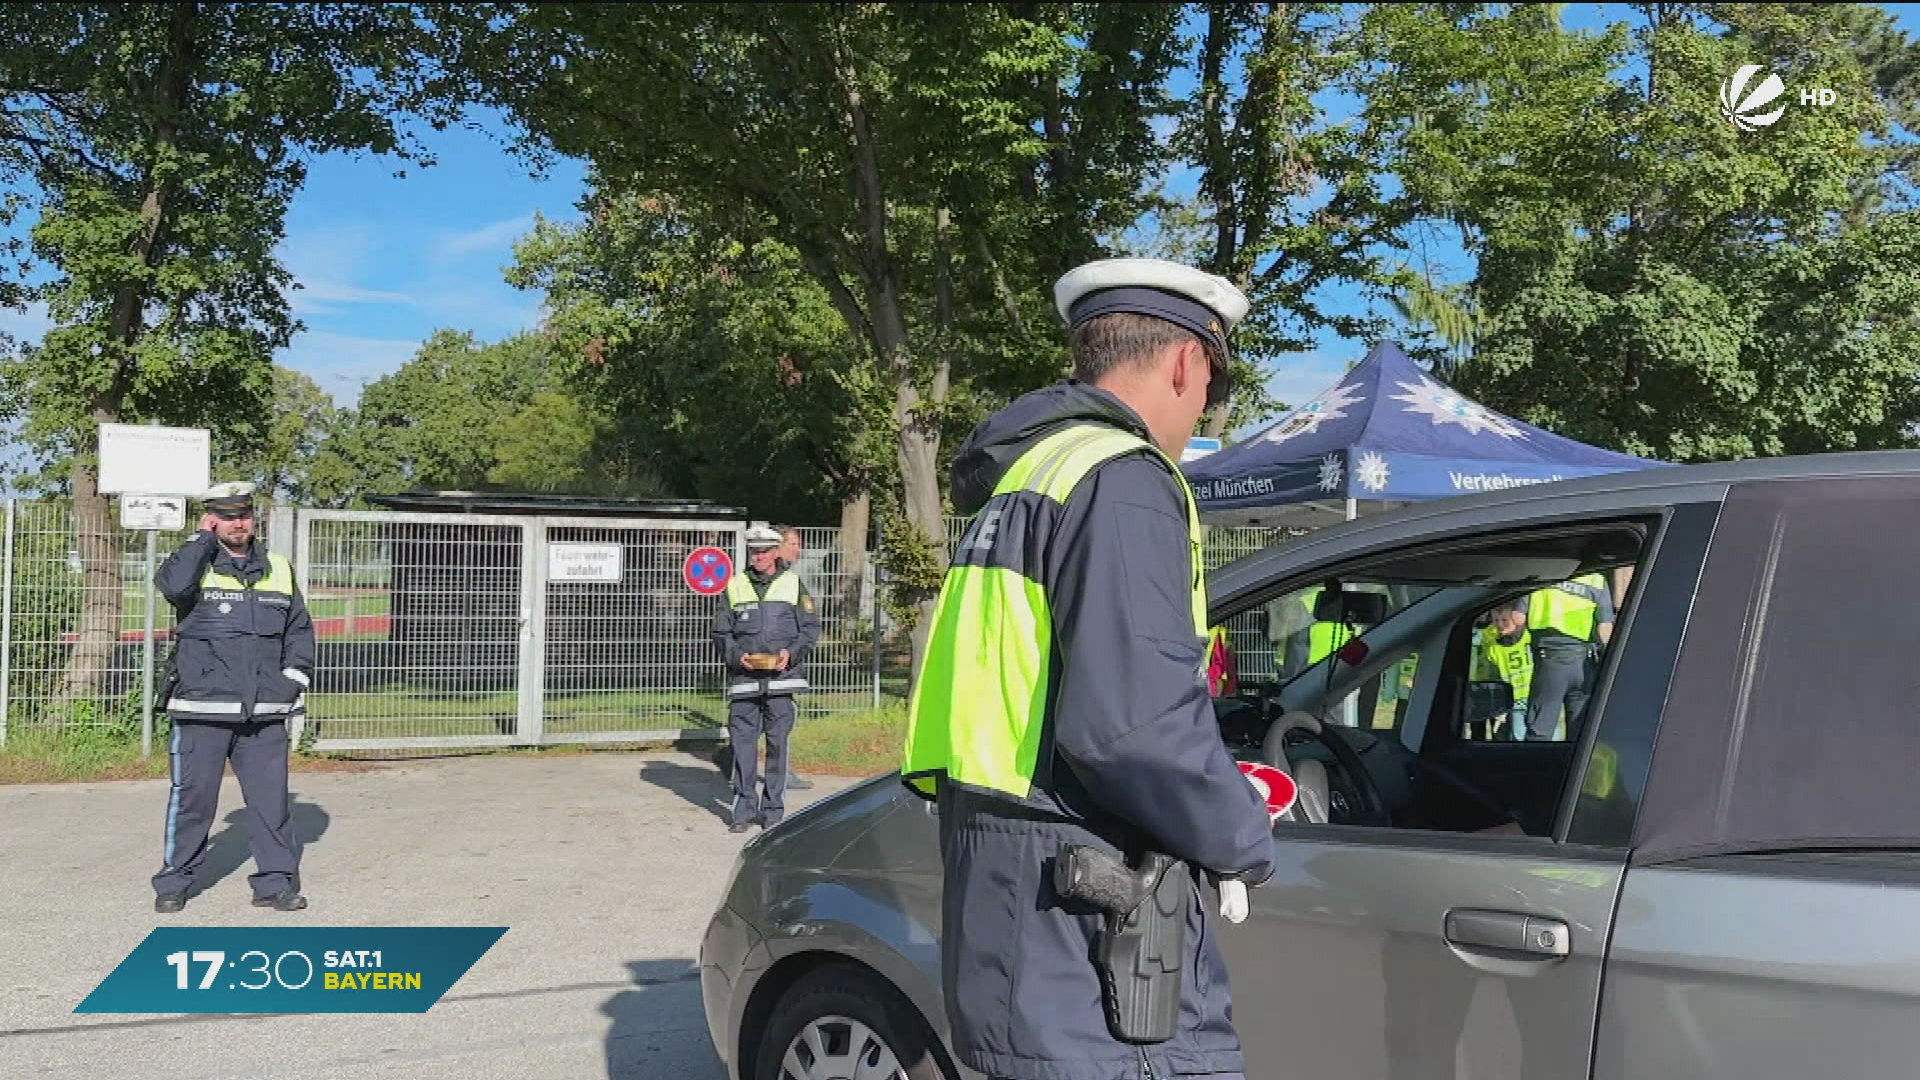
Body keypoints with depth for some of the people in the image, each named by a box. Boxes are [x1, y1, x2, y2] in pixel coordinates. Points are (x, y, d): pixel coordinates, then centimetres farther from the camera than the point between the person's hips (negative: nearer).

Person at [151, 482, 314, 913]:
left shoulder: (279, 569, 14)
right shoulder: (197, 565, 3)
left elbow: (300, 628, 20)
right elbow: (173, 585, -21)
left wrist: (295, 675, 8)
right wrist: (203, 539, -9)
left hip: (265, 712, 3)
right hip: (202, 707, -3)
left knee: (271, 797, 2)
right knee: (193, 796, 3)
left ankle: (276, 880, 10)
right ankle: (174, 881, 17)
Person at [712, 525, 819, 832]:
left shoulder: (793, 584, 8)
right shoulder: (735, 586, 10)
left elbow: (811, 627, 7)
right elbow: (720, 632, 10)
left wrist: (791, 653, -9)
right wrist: (736, 655, -7)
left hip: (781, 677, -1)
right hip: (743, 677, 1)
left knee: (778, 742, 1)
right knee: (742, 742, -1)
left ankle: (772, 810, 11)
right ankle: (744, 810, 7)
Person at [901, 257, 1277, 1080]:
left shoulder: (1018, 481, 17)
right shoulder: (1120, 480, -13)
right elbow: (1137, 719, -24)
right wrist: (1241, 840, -8)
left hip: (1004, 893, 10)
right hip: (1077, 917, -10)